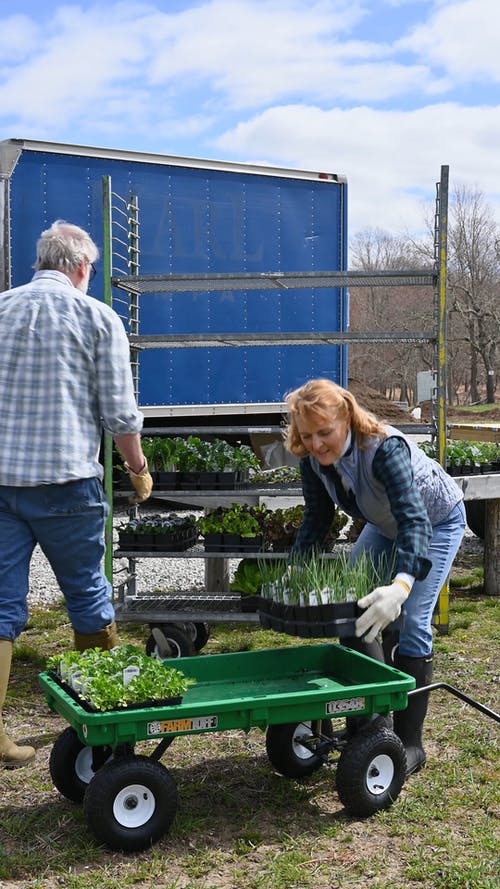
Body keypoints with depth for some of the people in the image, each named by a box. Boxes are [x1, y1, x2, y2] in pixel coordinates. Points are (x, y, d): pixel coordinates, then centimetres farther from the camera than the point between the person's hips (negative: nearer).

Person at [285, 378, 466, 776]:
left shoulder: (385, 449, -41)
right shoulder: (314, 459, -20)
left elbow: (415, 521, -50)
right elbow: (316, 519, -6)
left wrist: (401, 586, -66)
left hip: (437, 522, -7)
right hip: (387, 524, 7)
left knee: (411, 624, -15)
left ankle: (410, 743, -3)